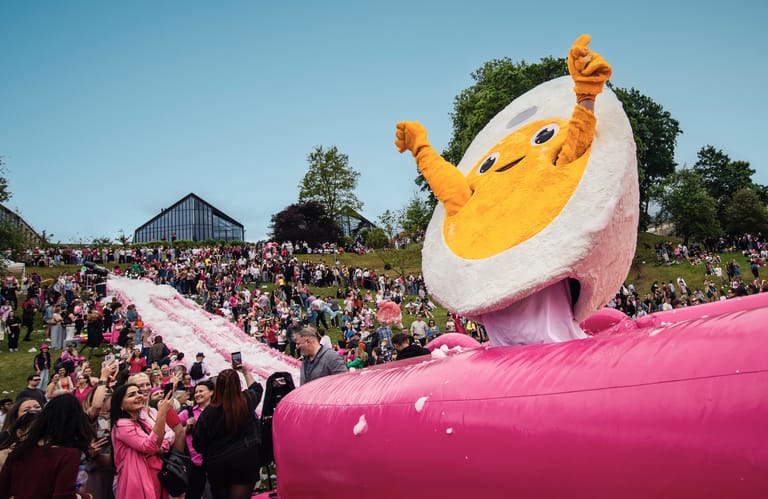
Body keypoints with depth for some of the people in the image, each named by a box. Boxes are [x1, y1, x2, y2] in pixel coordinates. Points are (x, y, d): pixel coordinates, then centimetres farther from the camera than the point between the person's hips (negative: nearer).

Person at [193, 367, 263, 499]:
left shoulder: (209, 412, -12)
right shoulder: (247, 401, -7)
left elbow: (198, 444, -2)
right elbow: (256, 388, 20)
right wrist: (246, 372, 31)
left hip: (217, 464, 1)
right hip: (246, 460, -1)